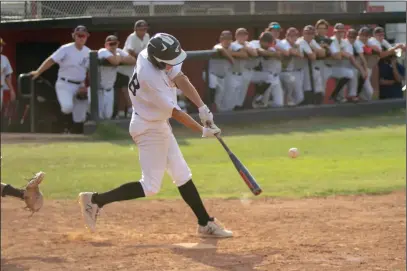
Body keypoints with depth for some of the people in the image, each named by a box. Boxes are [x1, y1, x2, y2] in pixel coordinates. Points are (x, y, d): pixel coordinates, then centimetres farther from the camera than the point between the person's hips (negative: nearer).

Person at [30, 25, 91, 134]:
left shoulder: (88, 52, 6)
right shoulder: (66, 49, -10)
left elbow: (88, 71, 14)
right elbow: (51, 60, -15)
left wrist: (85, 87, 5)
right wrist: (38, 72, -23)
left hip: (79, 86, 5)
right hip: (65, 84, -5)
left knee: (80, 116, 6)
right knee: (67, 106, -29)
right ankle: (67, 126, -2)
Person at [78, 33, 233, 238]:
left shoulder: (152, 55, -10)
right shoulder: (150, 77, -32)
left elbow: (180, 79, -15)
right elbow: (174, 112, -25)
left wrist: (202, 107, -27)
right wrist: (203, 130, -18)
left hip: (158, 125, 10)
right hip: (149, 129, -10)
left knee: (183, 176, 13)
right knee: (150, 187, -5)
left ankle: (206, 224, 19)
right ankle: (96, 200, 0)